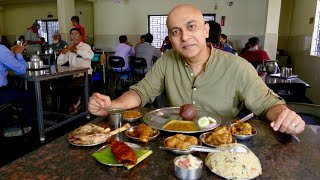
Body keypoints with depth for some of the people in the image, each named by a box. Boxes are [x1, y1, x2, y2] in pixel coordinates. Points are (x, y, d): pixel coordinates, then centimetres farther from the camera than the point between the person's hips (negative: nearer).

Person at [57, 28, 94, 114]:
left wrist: (76, 50, -21)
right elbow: (59, 63, 8)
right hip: (73, 75, 6)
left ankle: (75, 103, 7)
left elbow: (90, 56, -27)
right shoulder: (69, 48, 13)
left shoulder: (85, 46, -2)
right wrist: (64, 51, -7)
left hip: (84, 75, -6)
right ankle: (76, 101, 13)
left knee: (71, 86, -26)